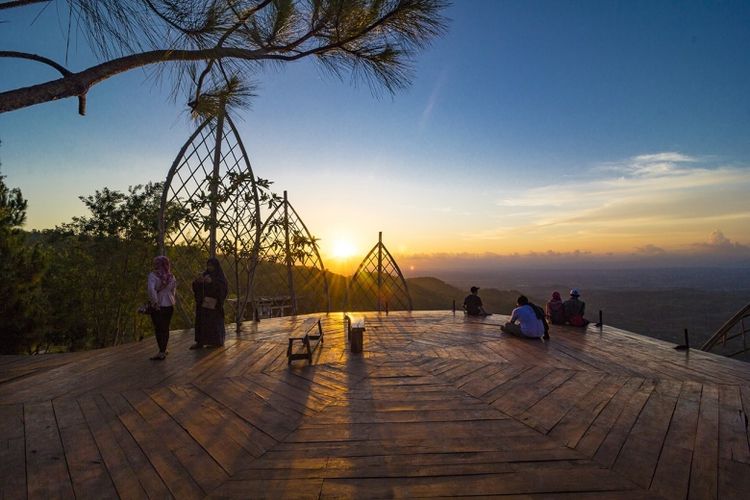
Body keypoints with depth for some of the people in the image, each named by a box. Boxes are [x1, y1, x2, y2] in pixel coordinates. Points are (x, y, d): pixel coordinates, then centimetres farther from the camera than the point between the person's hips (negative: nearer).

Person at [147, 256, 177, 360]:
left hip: (157, 306, -4)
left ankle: (162, 351, 7)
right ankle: (163, 350, 24)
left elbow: (151, 289, -25)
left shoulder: (153, 275, -12)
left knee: (158, 329, 5)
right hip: (169, 305, 4)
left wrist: (155, 303, -18)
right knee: (166, 328, 14)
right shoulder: (171, 276, 1)